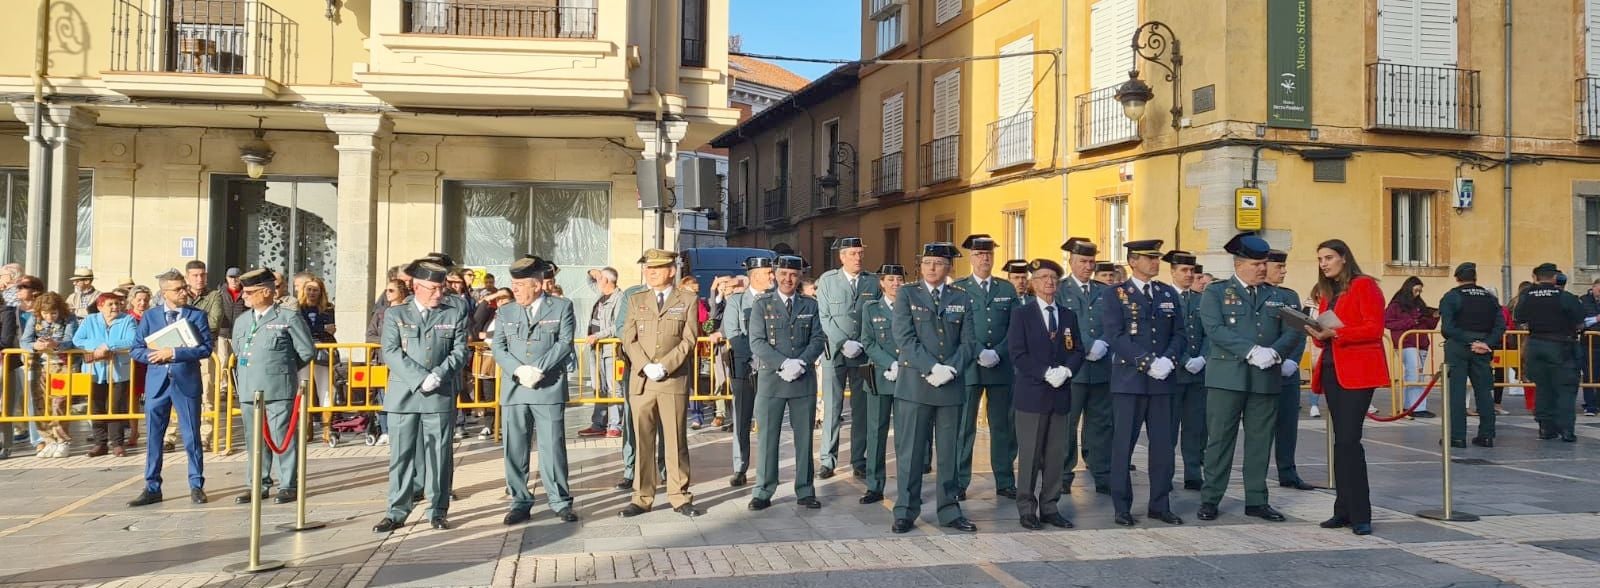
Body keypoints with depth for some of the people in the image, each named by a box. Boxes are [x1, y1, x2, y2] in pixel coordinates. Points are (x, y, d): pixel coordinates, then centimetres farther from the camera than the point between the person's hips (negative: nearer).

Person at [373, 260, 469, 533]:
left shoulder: (455, 312, 9)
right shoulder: (395, 314, 8)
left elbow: (460, 350, 3)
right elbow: (391, 352, -3)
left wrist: (438, 375, -13)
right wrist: (420, 378, -14)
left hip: (441, 396, 0)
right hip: (403, 395, 0)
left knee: (439, 454, 3)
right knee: (401, 454, 4)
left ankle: (438, 511, 12)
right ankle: (397, 512, 11)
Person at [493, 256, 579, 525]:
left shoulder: (562, 307, 5)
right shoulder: (505, 311, 13)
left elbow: (565, 343, -4)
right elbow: (498, 347, 5)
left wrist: (539, 369, -14)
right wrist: (519, 370, -12)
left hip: (549, 390, -3)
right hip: (514, 390, 3)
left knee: (553, 447, -1)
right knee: (515, 450, 5)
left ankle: (560, 501, 9)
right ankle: (520, 503, 14)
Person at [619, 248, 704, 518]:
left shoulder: (688, 300, 6)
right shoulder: (636, 301, 13)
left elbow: (688, 340, -2)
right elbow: (629, 339, 5)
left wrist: (664, 367, -13)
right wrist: (646, 367, -10)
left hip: (674, 381, -2)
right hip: (641, 382, 2)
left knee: (676, 440, 2)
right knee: (643, 441, 5)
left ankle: (680, 497, 9)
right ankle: (642, 498, 11)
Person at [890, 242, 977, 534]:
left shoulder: (962, 299, 11)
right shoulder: (907, 295, 3)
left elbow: (968, 342, 4)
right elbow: (905, 338, -8)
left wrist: (950, 370, -12)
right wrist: (932, 368, -17)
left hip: (951, 385, 3)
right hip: (914, 384, -2)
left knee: (948, 451, 9)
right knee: (910, 450, 1)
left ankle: (949, 510, 17)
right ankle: (906, 511, 9)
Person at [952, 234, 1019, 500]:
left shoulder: (1007, 289, 12)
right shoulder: (957, 289, 4)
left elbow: (1015, 327, 6)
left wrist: (997, 353, -8)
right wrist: (980, 353, -14)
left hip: (1002, 367, 3)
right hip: (968, 366, -3)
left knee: (1004, 426, 7)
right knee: (963, 426, -1)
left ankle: (1005, 482, 15)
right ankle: (958, 483, 6)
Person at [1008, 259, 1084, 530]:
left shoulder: (1068, 315, 15)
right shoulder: (1021, 313, 0)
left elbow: (1077, 350, 11)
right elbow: (1018, 353, -9)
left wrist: (1066, 370, -9)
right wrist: (1046, 373, -16)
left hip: (1060, 394, 5)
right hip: (1031, 394, -5)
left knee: (1056, 454, 7)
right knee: (1030, 454, -1)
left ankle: (1050, 507, 15)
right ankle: (1027, 510, 6)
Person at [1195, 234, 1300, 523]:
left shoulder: (1275, 295, 15)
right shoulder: (1216, 292, 3)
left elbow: (1293, 330, 7)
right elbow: (1215, 329, -11)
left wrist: (1274, 352, -13)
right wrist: (1251, 351, -20)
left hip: (1266, 379, 4)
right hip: (1227, 377, -4)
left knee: (1260, 441, 8)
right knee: (1220, 439, 0)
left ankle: (1256, 500, 17)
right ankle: (1209, 499, 7)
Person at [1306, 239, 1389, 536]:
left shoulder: (1364, 285, -4)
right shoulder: (1326, 292, 19)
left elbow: (1374, 328, -13)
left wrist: (1335, 333, -20)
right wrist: (1318, 333, 0)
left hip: (1358, 371, -8)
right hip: (1332, 370, 8)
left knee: (1348, 440, -13)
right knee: (1342, 441, 8)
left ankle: (1359, 515, -8)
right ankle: (1345, 511, 12)